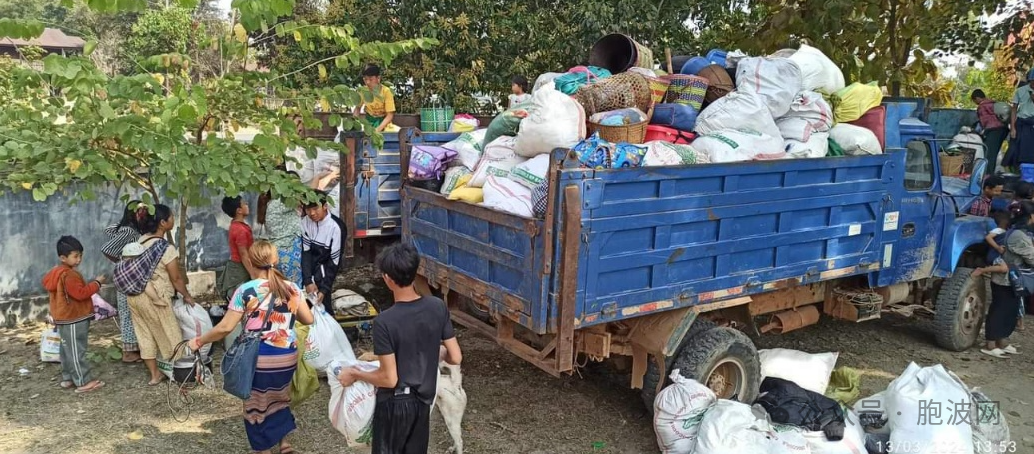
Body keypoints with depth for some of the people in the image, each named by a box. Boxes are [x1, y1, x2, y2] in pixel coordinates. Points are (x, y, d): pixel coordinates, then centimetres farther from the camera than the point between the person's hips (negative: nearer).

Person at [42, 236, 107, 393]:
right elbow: (81, 293, -26)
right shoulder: (69, 275, -22)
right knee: (76, 351, -7)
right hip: (74, 320, -11)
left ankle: (68, 378, 25)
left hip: (65, 318, 11)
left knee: (67, 349, 17)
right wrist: (96, 283, -18)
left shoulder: (57, 272, 13)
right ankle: (83, 382, -4)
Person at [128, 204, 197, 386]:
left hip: (135, 295, 7)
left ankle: (154, 374, 25)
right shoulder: (166, 248, -18)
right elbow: (176, 278, -12)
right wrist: (187, 296, 2)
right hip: (154, 298, -7)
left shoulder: (141, 240, 4)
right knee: (169, 335, 10)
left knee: (145, 335, 15)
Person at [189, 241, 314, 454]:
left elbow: (225, 327, -10)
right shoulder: (292, 288, -2)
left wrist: (199, 341, 4)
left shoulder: (245, 291, -11)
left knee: (257, 405, 15)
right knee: (279, 400, 26)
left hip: (258, 360, -3)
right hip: (287, 357, 3)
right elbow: (309, 320, 5)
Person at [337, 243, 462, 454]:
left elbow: (389, 378, -21)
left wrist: (355, 374, -6)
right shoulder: (438, 307, -11)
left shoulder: (385, 321, -26)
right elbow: (455, 357, -4)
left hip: (395, 403, -4)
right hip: (423, 399, 5)